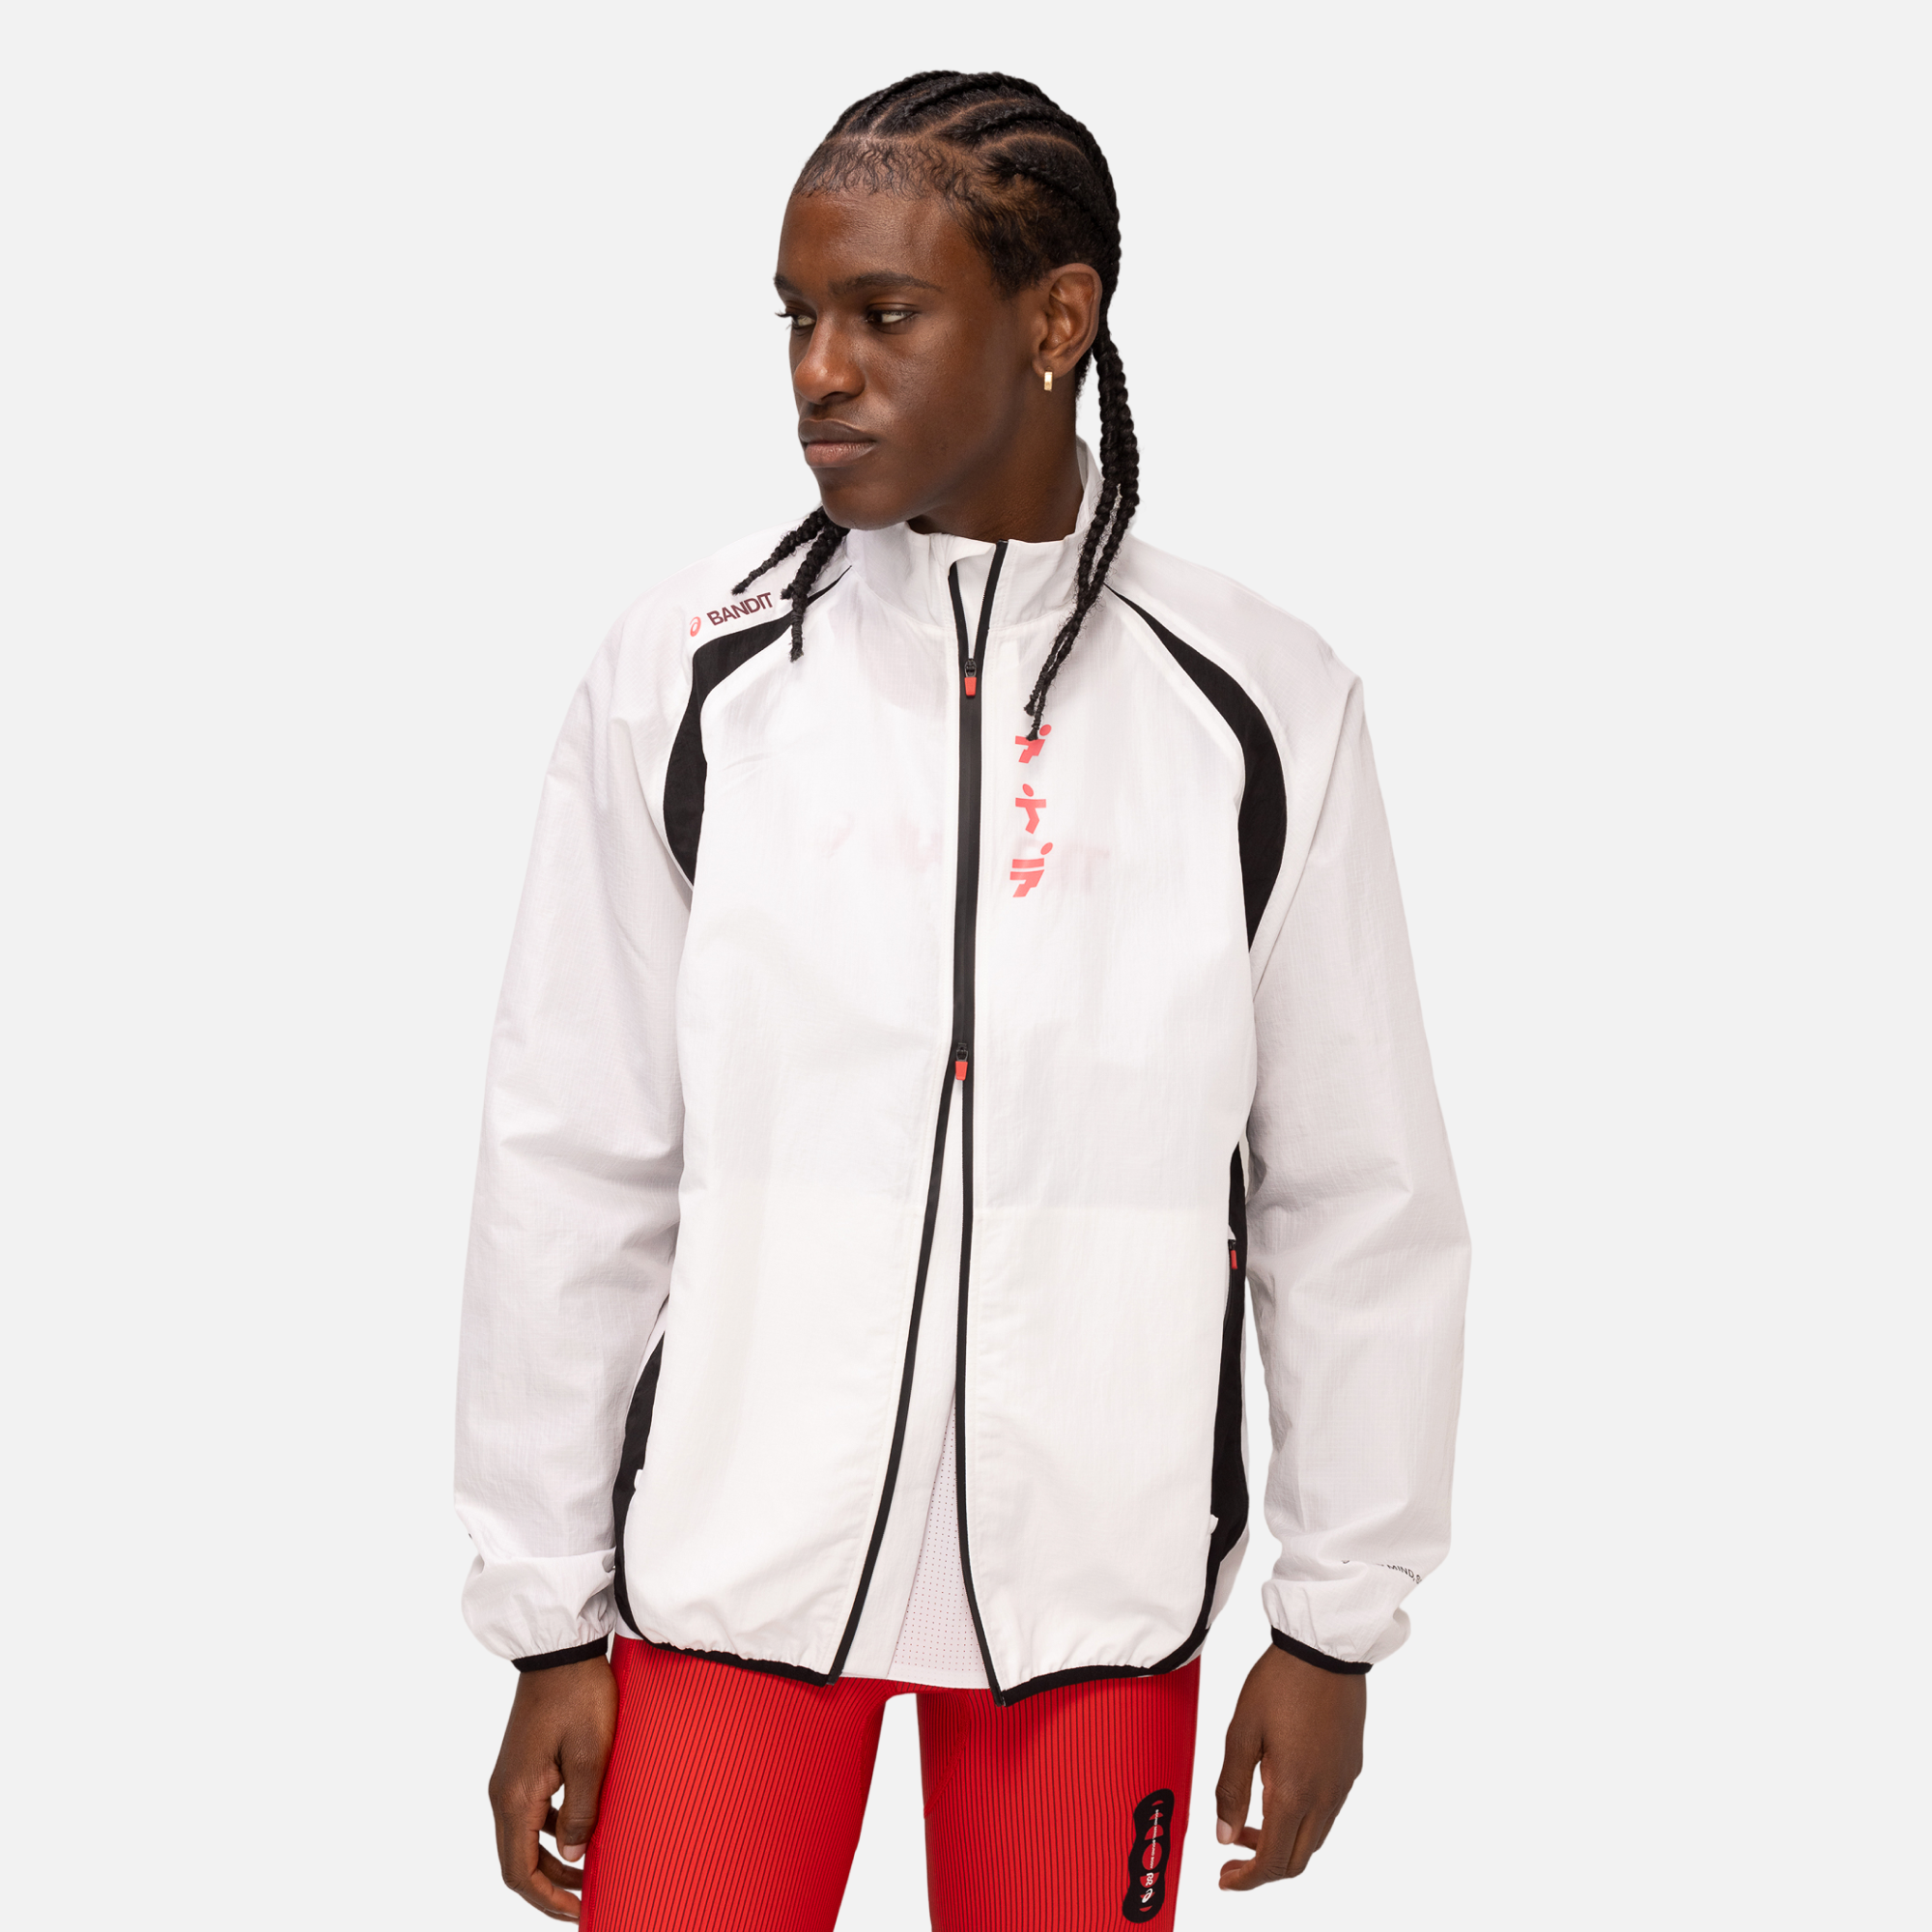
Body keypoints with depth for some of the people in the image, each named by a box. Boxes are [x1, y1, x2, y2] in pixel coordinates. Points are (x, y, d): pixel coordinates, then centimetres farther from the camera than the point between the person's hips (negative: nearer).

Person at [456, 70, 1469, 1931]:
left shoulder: (1256, 710, -2)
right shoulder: (685, 674, -2)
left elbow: (1361, 1203, 4)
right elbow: (570, 1175, 0)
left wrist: (1337, 1623, 6)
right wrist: (548, 1625, 0)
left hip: (1095, 1570, 0)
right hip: (731, 1556, 0)